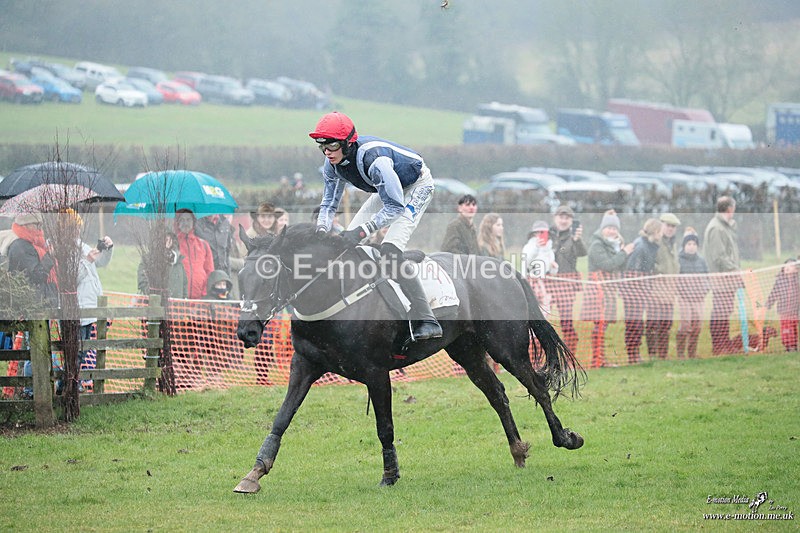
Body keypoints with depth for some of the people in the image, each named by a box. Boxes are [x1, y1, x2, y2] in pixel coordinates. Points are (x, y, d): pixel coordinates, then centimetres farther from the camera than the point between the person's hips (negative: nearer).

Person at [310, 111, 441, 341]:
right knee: (345, 241, 2)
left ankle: (425, 322, -30)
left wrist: (361, 231, -40)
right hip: (389, 189, 9)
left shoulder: (373, 159, -38)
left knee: (390, 250, -26)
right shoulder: (333, 164, -14)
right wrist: (321, 230, -21)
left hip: (417, 186, -9)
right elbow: (329, 203, -1)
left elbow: (395, 207, -36)